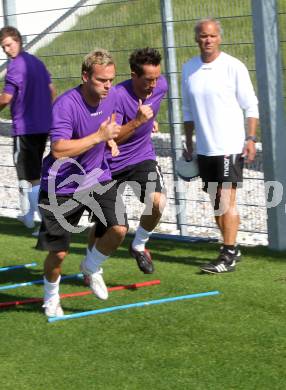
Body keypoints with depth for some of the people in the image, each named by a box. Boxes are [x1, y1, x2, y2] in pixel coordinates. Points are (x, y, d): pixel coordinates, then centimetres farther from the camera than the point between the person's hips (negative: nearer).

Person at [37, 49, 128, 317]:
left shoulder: (112, 95, -4)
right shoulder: (66, 104, -25)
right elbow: (59, 149, -36)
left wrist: (112, 139, -1)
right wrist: (99, 136, -34)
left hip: (98, 179, 5)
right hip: (62, 186, -5)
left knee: (118, 229, -16)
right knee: (58, 252, 0)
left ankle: (92, 268, 16)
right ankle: (51, 297, 31)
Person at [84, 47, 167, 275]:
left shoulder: (161, 85, -8)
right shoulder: (118, 96, -27)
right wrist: (137, 121, -40)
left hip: (142, 158, 3)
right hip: (112, 163, -3)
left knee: (158, 202, -23)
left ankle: (139, 246, 3)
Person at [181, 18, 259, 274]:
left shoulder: (233, 67, -7)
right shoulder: (189, 69, 7)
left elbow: (251, 106, -4)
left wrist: (251, 139, -11)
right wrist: (188, 143, 15)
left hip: (230, 146, -5)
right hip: (204, 148, 5)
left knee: (226, 200, -10)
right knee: (216, 202, 10)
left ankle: (228, 256, -8)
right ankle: (231, 248, 22)